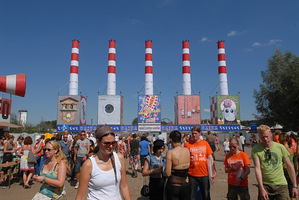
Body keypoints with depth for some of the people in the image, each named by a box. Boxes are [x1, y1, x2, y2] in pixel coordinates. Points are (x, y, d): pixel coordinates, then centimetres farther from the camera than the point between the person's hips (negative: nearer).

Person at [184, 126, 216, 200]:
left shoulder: (205, 143, 2)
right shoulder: (187, 144, -4)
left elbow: (210, 158, 4)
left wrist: (214, 171, -3)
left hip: (204, 174, 2)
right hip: (192, 175, -1)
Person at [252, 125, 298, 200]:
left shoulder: (280, 147, 0)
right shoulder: (255, 150, -7)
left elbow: (290, 167, 6)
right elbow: (257, 168, -13)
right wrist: (261, 188, -20)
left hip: (281, 185, 2)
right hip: (265, 185, -1)